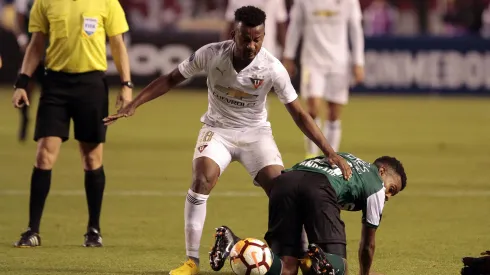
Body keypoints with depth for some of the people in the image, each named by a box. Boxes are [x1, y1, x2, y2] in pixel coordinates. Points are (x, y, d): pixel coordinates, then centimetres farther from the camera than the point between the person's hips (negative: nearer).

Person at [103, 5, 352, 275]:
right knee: (202, 180, -26)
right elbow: (171, 79, -3)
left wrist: (330, 153, -18)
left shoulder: (272, 68, -20)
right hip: (218, 129, 0)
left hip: (256, 132, 0)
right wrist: (132, 105, -10)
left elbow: (299, 114, -13)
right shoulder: (211, 54, -19)